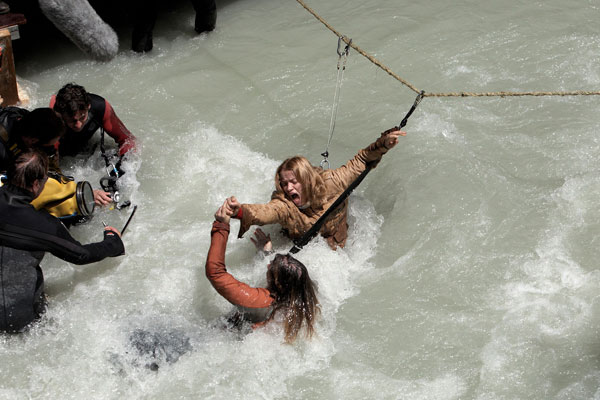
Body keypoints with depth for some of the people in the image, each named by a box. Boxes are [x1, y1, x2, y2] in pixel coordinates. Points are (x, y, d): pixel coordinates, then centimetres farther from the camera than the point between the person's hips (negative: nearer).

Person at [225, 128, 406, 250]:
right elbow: (263, 212, -50)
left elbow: (360, 162, -8)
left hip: (335, 249, 0)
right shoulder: (283, 205, -27)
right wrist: (239, 211, -72)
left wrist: (382, 144, -21)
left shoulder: (329, 183, -21)